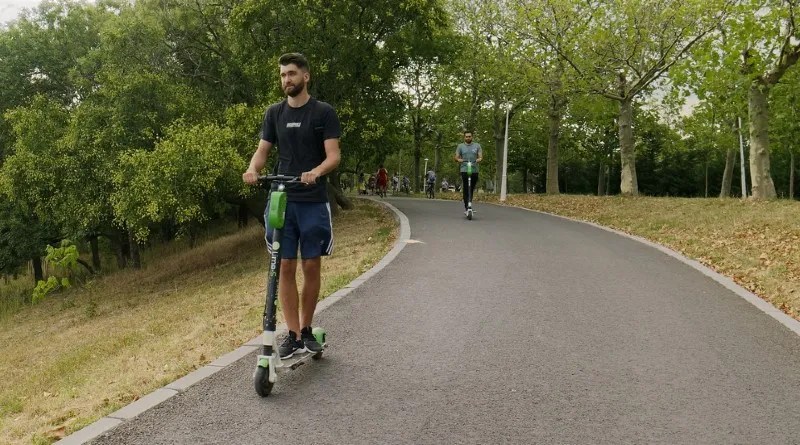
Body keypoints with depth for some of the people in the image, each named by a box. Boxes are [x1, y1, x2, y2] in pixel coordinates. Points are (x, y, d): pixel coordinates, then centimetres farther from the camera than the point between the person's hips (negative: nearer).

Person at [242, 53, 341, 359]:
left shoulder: (324, 112, 0)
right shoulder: (274, 113, 11)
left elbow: (334, 155, -8)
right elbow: (262, 150, 7)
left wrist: (316, 171, -30)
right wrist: (252, 168, -17)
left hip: (313, 202, -2)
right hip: (282, 200, 3)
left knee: (311, 267, 4)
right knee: (286, 267, 0)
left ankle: (306, 329, 21)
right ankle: (293, 334, 7)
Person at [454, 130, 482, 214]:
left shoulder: (477, 146, 12)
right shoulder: (460, 146, 11)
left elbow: (481, 156, 5)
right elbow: (456, 157, 6)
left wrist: (479, 159, -20)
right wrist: (458, 159, -18)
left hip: (474, 170, 2)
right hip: (464, 170, -2)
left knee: (472, 189, 7)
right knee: (466, 189, -9)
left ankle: (469, 204, 21)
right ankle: (466, 208, -8)